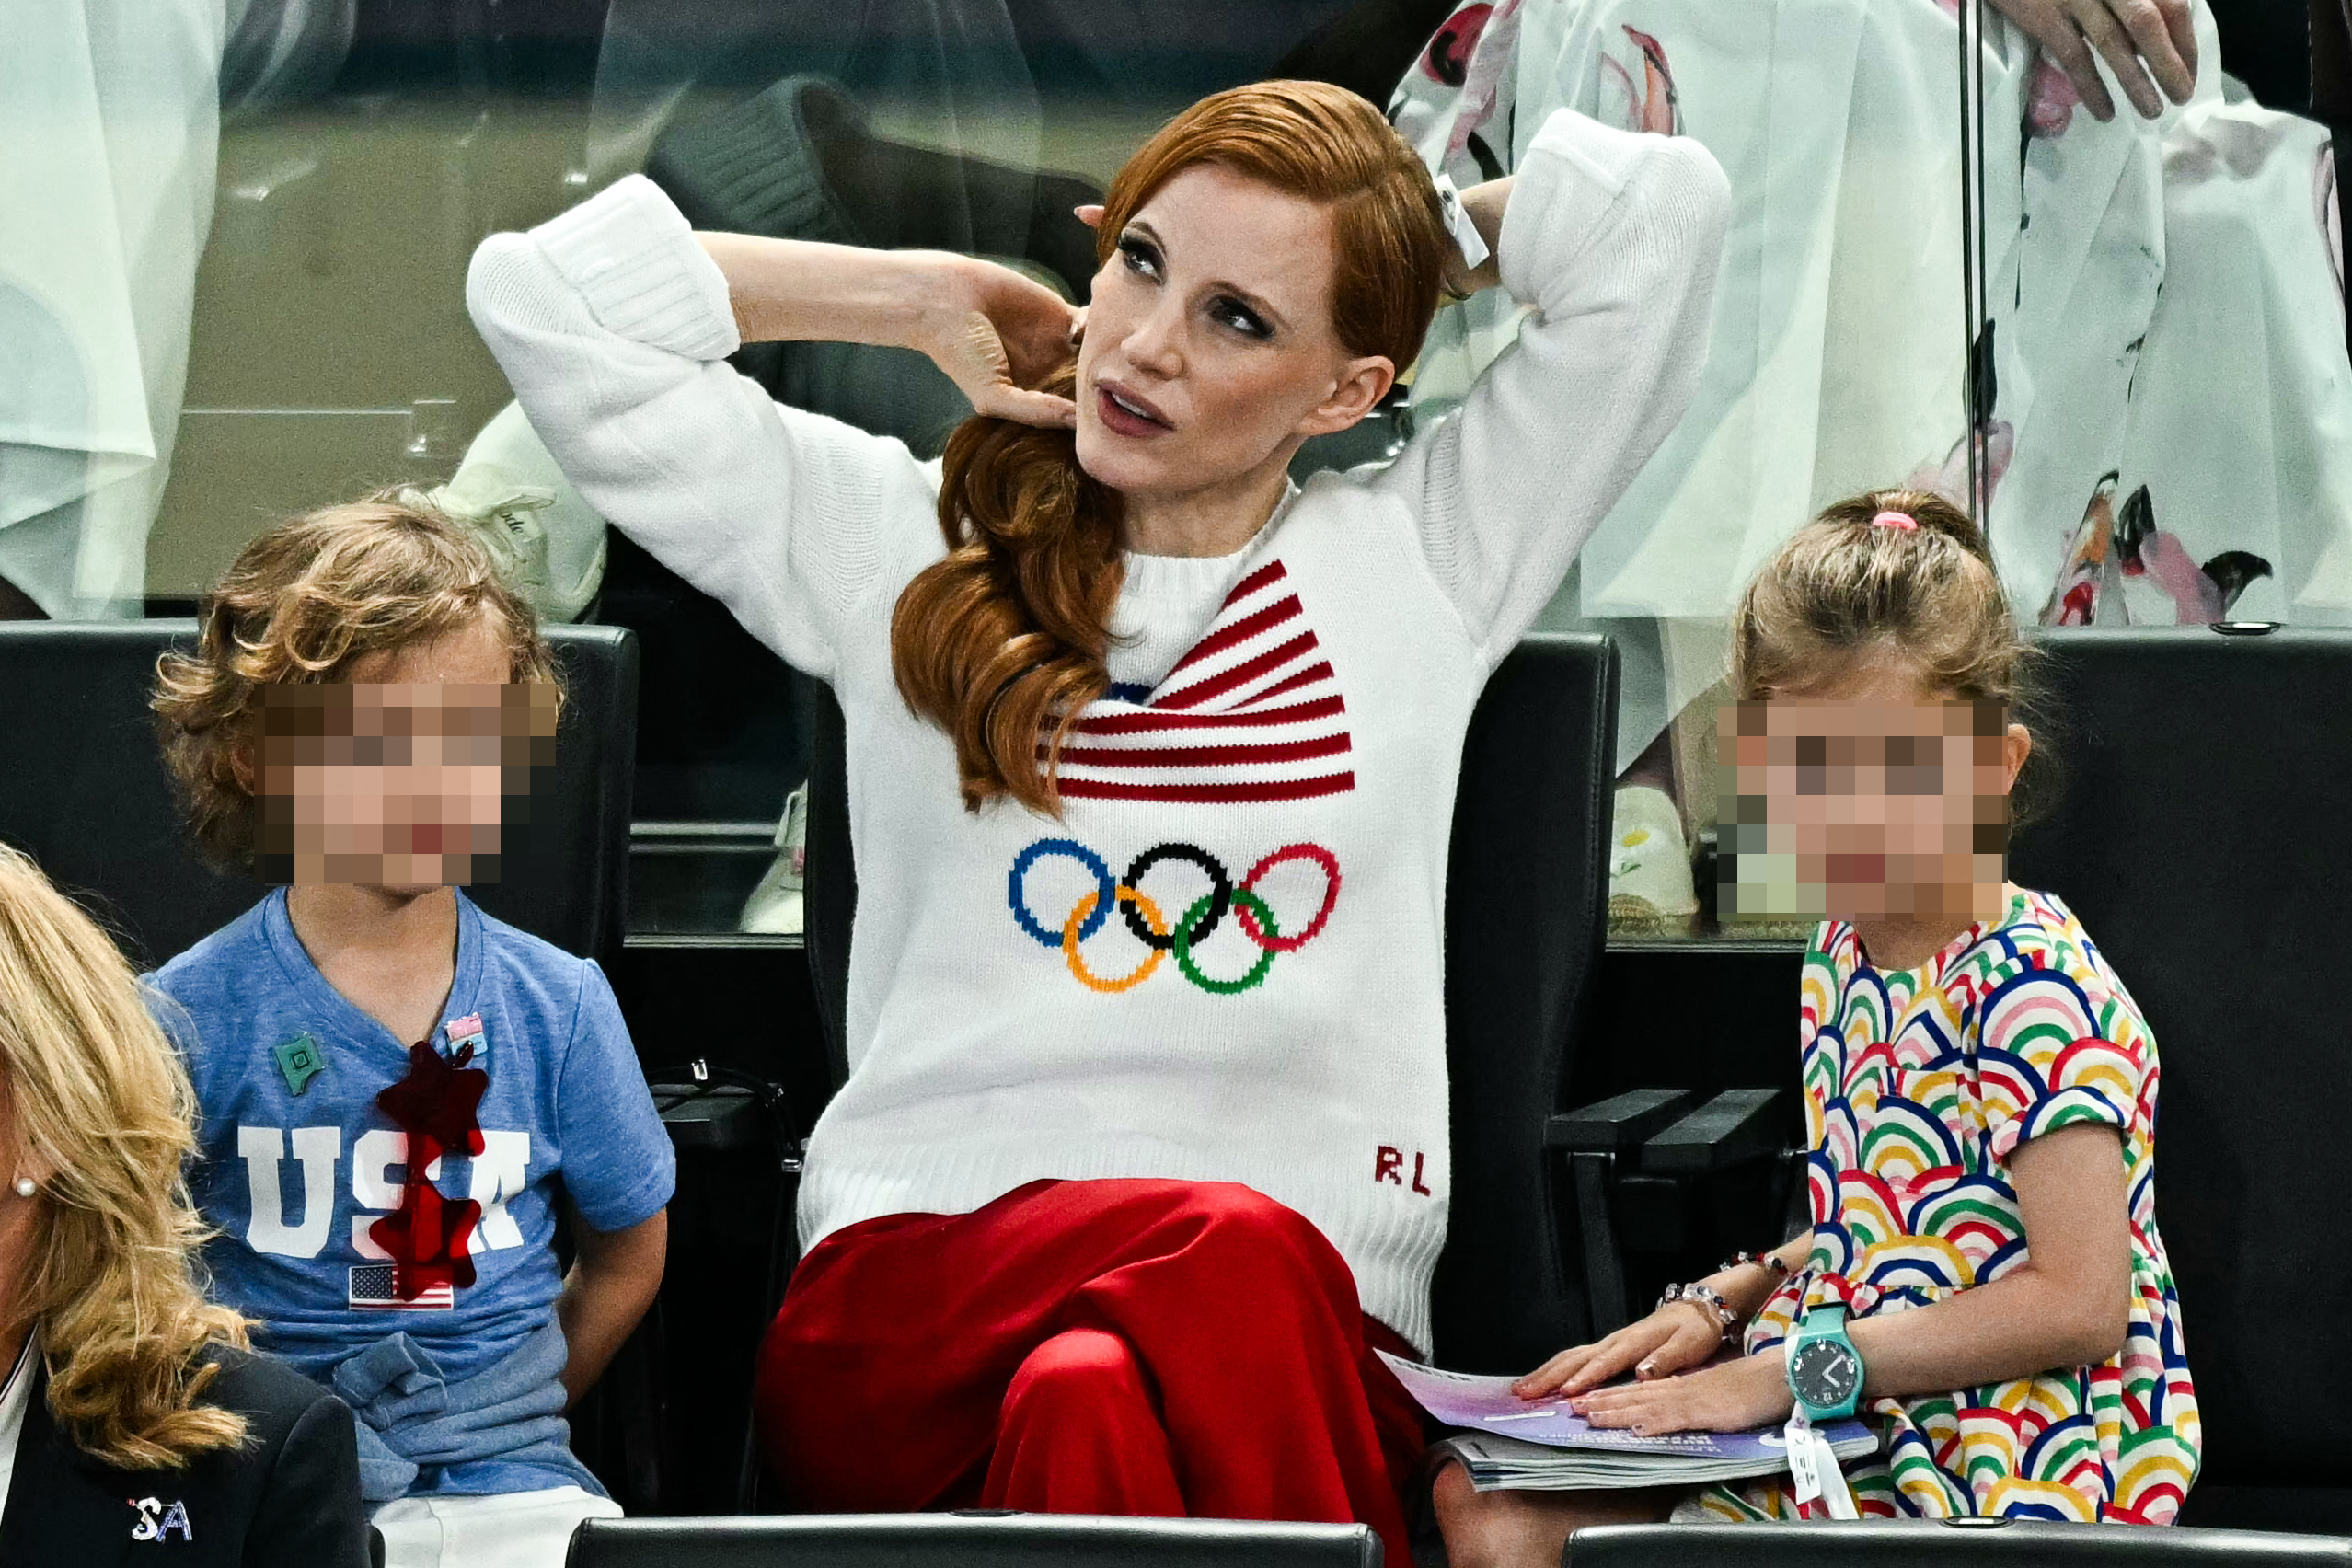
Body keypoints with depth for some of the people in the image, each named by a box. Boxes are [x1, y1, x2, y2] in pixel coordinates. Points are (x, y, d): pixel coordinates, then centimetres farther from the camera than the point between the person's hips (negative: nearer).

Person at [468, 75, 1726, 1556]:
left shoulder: (1420, 560, 18)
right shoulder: (905, 544, 17)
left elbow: (1661, 208, 12)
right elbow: (540, 295, 14)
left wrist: (1399, 253, 24)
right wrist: (931, 296, 20)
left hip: (1318, 1323, 0)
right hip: (913, 1288, 0)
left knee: (1091, 1406, -38)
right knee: (1231, 1250, -36)